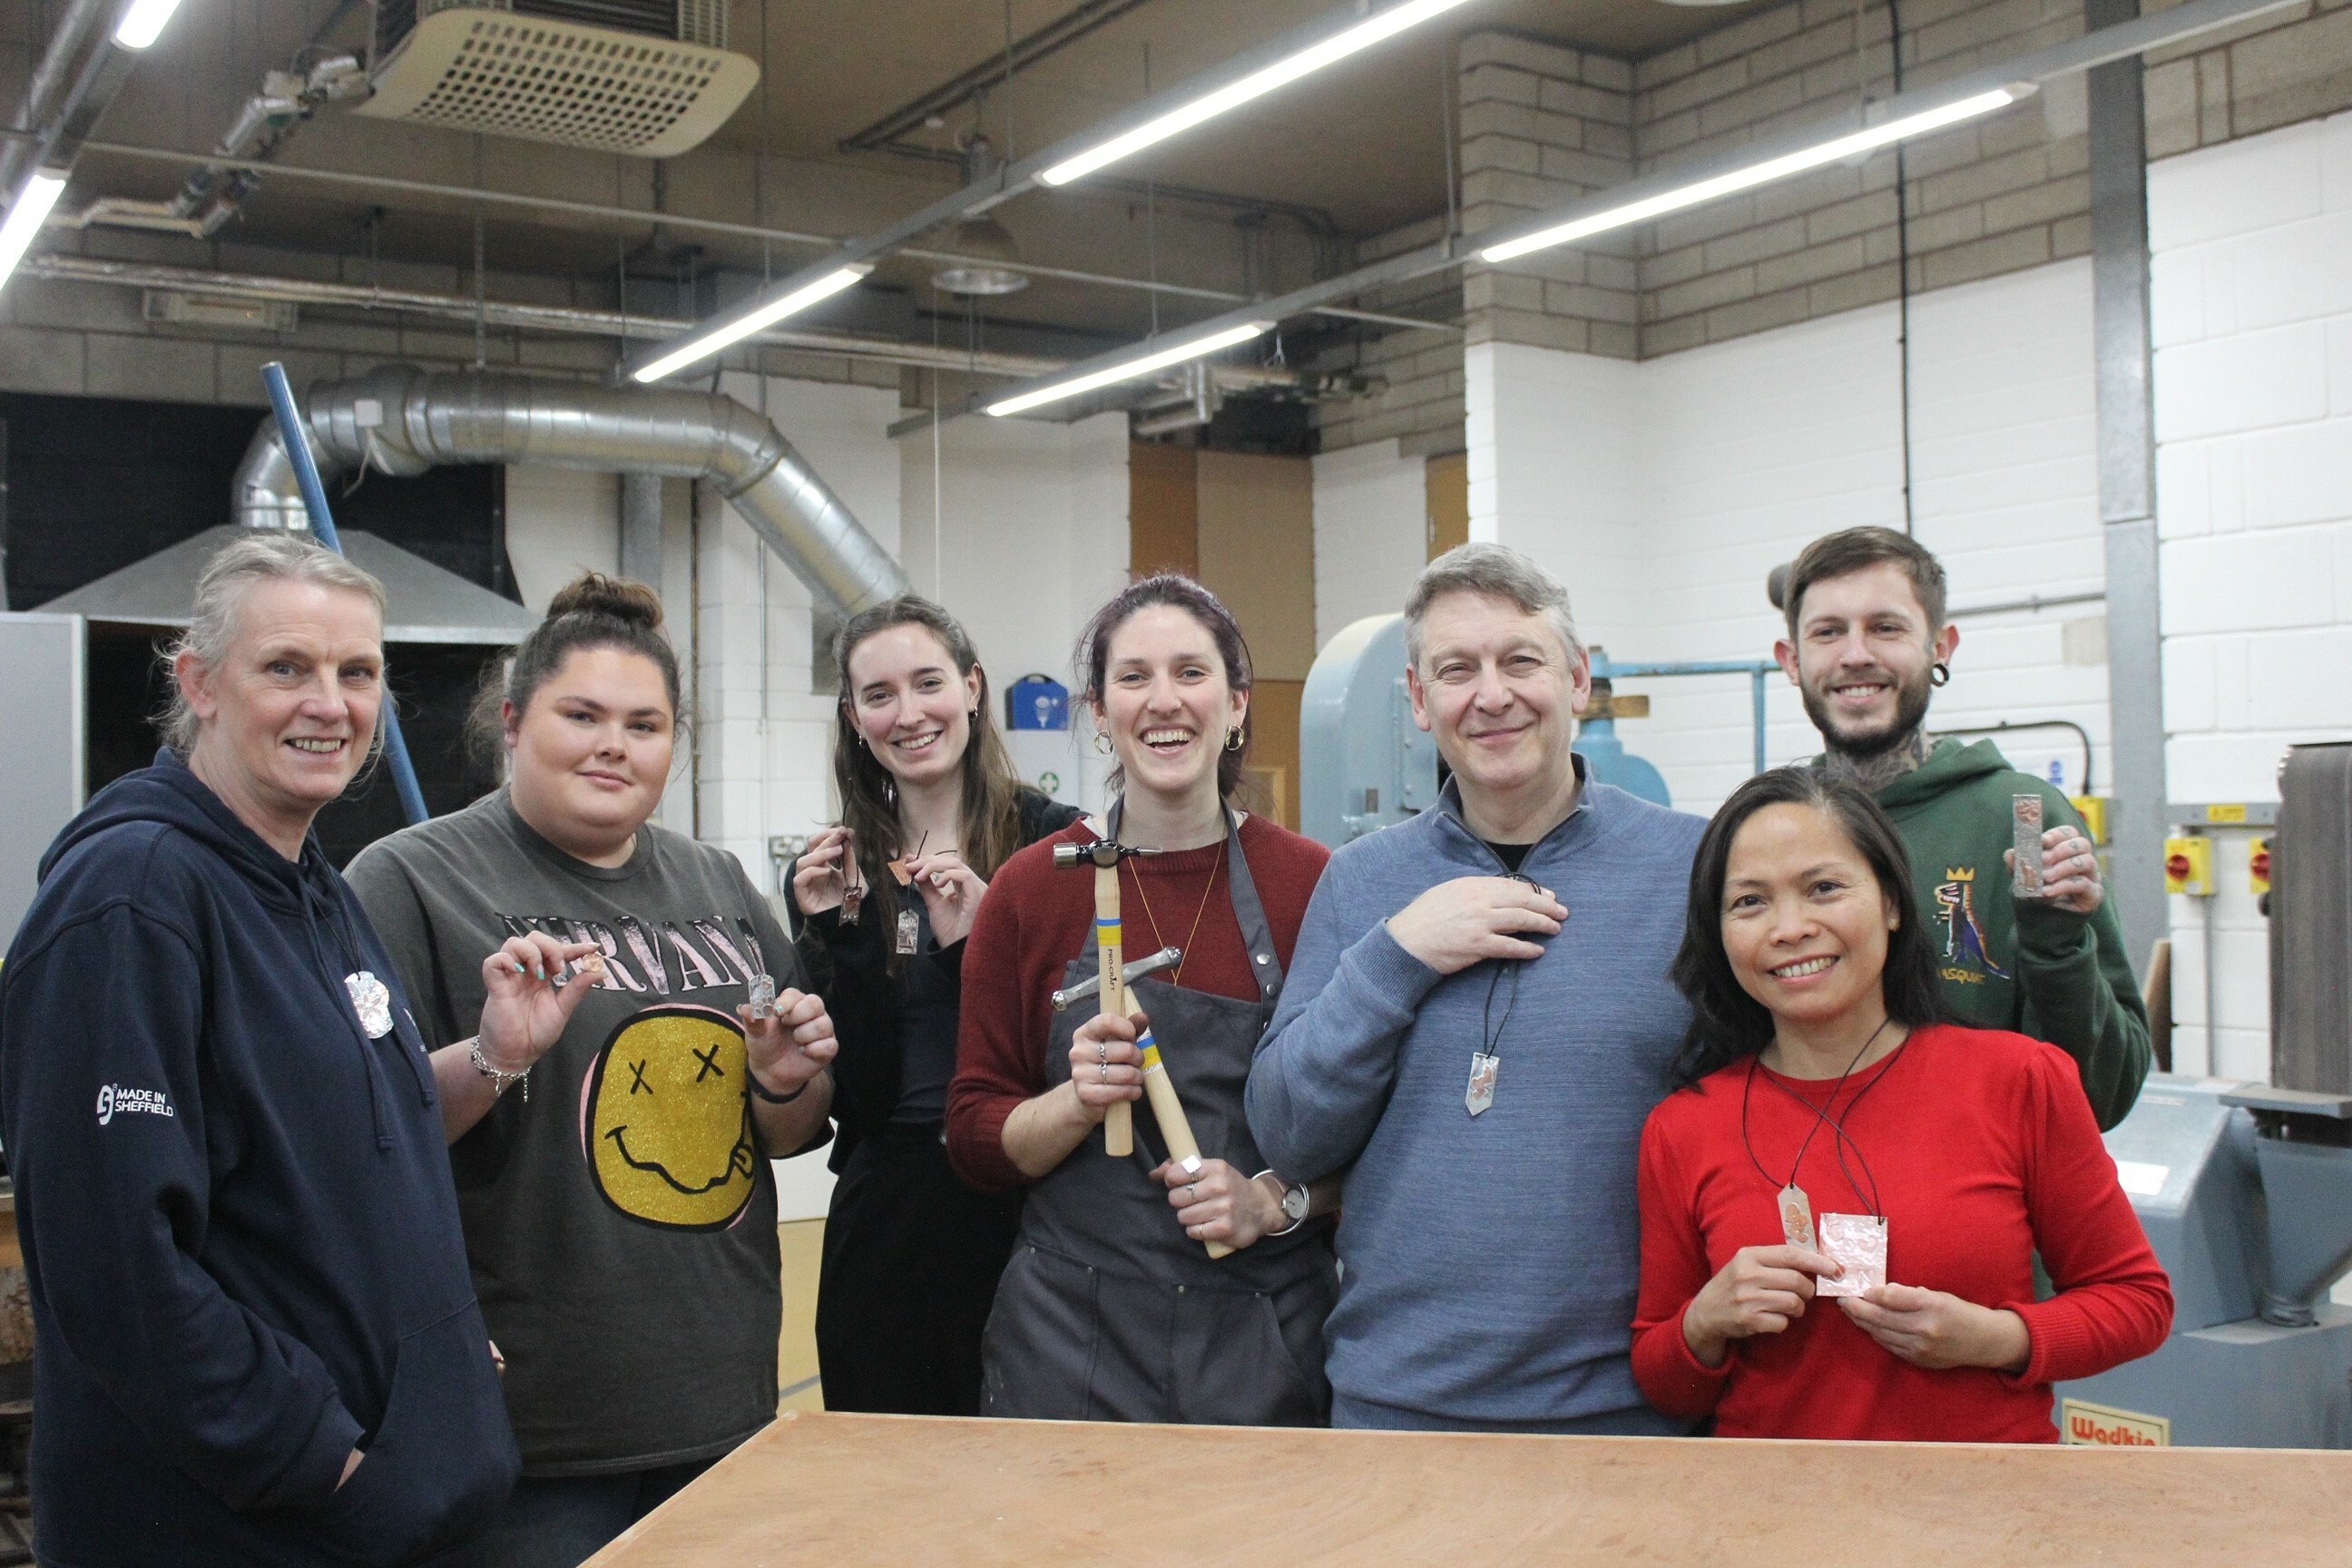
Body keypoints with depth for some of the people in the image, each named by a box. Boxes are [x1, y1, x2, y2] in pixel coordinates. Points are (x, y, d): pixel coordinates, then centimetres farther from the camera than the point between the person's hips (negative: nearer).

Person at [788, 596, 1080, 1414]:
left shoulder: (1054, 841, -5)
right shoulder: (832, 871, 4)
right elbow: (856, 1101, -2)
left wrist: (977, 942, -18)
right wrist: (839, 938, -12)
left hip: (1028, 1212, -2)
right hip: (888, 1218, 3)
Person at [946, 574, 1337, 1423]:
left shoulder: (1311, 882, -4)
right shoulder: (1034, 888, -1)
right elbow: (974, 1137, 3)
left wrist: (1279, 1198, -14)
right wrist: (1078, 1103, -15)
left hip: (1267, 1346, 0)